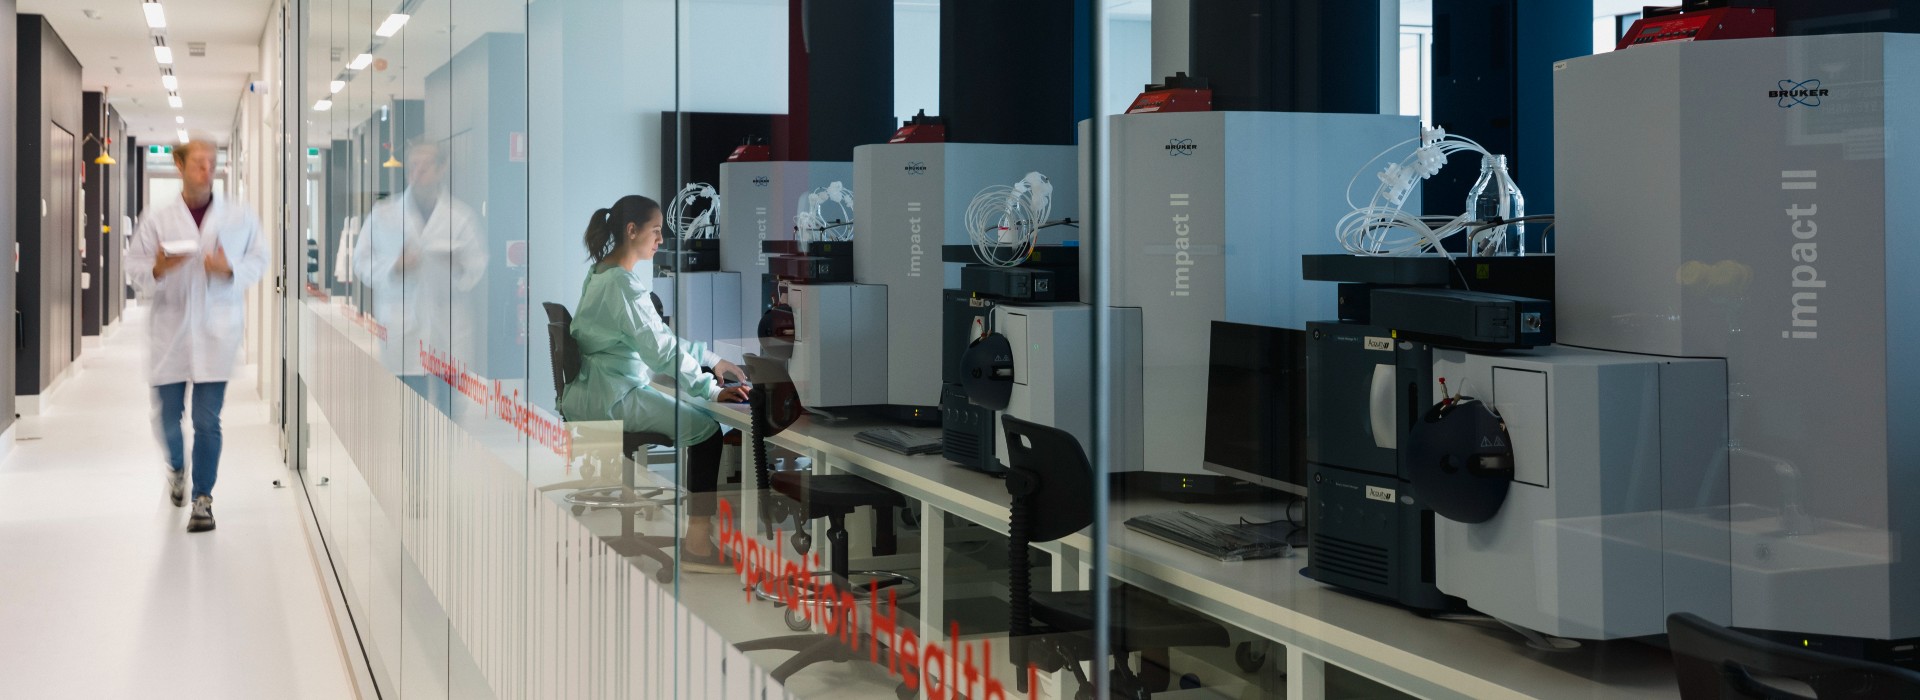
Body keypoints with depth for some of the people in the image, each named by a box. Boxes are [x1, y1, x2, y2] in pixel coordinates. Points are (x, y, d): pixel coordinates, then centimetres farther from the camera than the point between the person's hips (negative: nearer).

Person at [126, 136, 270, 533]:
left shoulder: (239, 218, 3)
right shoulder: (157, 218, 2)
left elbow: (259, 260, 8)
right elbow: (135, 266, 4)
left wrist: (230, 269, -11)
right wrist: (158, 269, -18)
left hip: (216, 332, -1)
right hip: (170, 331, 1)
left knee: (207, 421, -4)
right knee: (167, 415, 9)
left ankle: (203, 499, 7)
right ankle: (176, 467, 42)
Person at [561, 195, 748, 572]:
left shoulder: (603, 274, 15)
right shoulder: (622, 282, -17)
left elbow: (658, 336, 20)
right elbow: (660, 349, -22)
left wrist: (710, 358, 14)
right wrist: (712, 391, -20)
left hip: (592, 393, 10)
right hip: (612, 395, -10)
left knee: (698, 419, 12)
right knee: (706, 428, -9)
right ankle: (698, 543, -9)